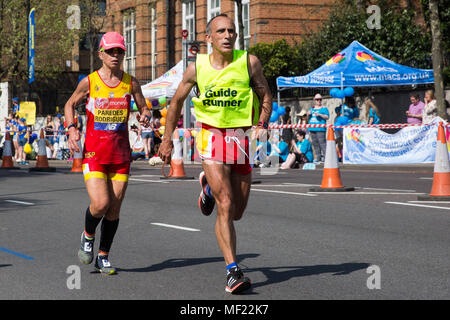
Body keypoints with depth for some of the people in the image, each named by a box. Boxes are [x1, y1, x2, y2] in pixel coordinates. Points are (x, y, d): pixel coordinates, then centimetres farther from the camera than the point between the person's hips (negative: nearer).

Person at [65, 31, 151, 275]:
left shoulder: (131, 83, 3)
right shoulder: (89, 82, -2)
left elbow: (143, 106, 16)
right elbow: (70, 104, 13)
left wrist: (145, 116, -7)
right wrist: (71, 129, -4)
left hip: (121, 154, 2)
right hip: (94, 152, -2)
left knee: (114, 209, 3)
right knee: (100, 204, -16)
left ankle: (103, 257, 19)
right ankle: (88, 236, 17)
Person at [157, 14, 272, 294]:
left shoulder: (249, 62, -3)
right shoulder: (197, 68, -1)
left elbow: (266, 95, 5)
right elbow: (177, 102, 12)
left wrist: (262, 123, -13)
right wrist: (167, 139, 13)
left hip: (242, 139, 2)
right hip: (211, 136, -2)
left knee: (237, 212, 11)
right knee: (225, 205, -17)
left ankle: (209, 186, 44)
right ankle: (233, 271, -14)